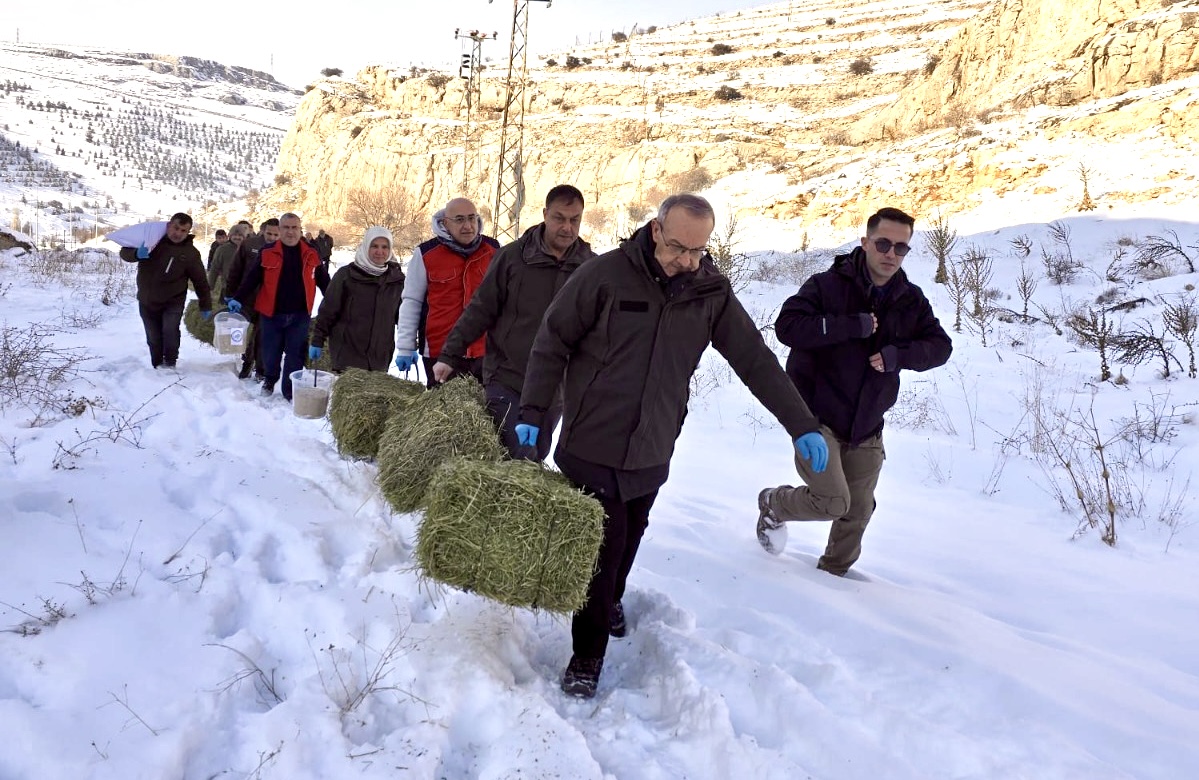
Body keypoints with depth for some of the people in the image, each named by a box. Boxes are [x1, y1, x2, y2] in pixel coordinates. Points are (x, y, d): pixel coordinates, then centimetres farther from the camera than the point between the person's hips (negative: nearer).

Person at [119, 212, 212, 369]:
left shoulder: (190, 253, -10)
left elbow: (200, 280, -2)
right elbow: (125, 252, -5)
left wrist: (206, 306, 0)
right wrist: (137, 253, -29)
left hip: (173, 302, -2)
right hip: (147, 301, 2)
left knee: (170, 330, -23)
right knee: (153, 338, 9)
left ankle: (169, 364, -3)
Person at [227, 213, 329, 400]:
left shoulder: (310, 254, 4)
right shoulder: (267, 252, -1)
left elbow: (324, 282, 11)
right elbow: (252, 278, -1)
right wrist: (238, 299, -10)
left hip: (300, 315, 0)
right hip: (271, 314, 0)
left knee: (295, 354, 1)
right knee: (271, 352, 10)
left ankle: (290, 390, 13)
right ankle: (269, 380, 37)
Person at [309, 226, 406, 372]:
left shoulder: (397, 279, 5)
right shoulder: (346, 275, -3)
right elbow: (328, 310, 1)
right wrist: (317, 341, 0)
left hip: (380, 358, 2)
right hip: (347, 356, -2)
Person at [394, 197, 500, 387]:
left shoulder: (493, 250, 5)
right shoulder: (426, 254, -3)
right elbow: (411, 302, 3)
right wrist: (405, 347, 0)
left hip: (485, 350, 2)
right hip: (439, 351, -2)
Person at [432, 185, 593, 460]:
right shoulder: (513, 256, -4)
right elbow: (480, 310, -1)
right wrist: (449, 356, -3)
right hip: (506, 378, -2)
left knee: (536, 455, 11)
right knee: (519, 457, -12)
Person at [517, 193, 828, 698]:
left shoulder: (712, 293, -2)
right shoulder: (605, 274, -12)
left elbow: (757, 361, 2)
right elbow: (553, 342, -5)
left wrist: (802, 426, 0)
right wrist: (533, 410, -8)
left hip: (651, 454, 4)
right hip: (590, 445, -4)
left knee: (626, 543, 17)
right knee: (600, 548, -2)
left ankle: (610, 601, 45)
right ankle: (587, 656, 12)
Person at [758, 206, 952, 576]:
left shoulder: (911, 300, 3)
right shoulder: (828, 285, -13)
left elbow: (941, 346, 2)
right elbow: (787, 325, -24)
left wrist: (897, 354, -17)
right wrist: (853, 326, -28)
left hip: (866, 428, 6)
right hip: (816, 417, -6)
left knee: (858, 511, 14)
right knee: (833, 501, -15)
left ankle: (834, 572, 40)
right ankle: (773, 504, 17)